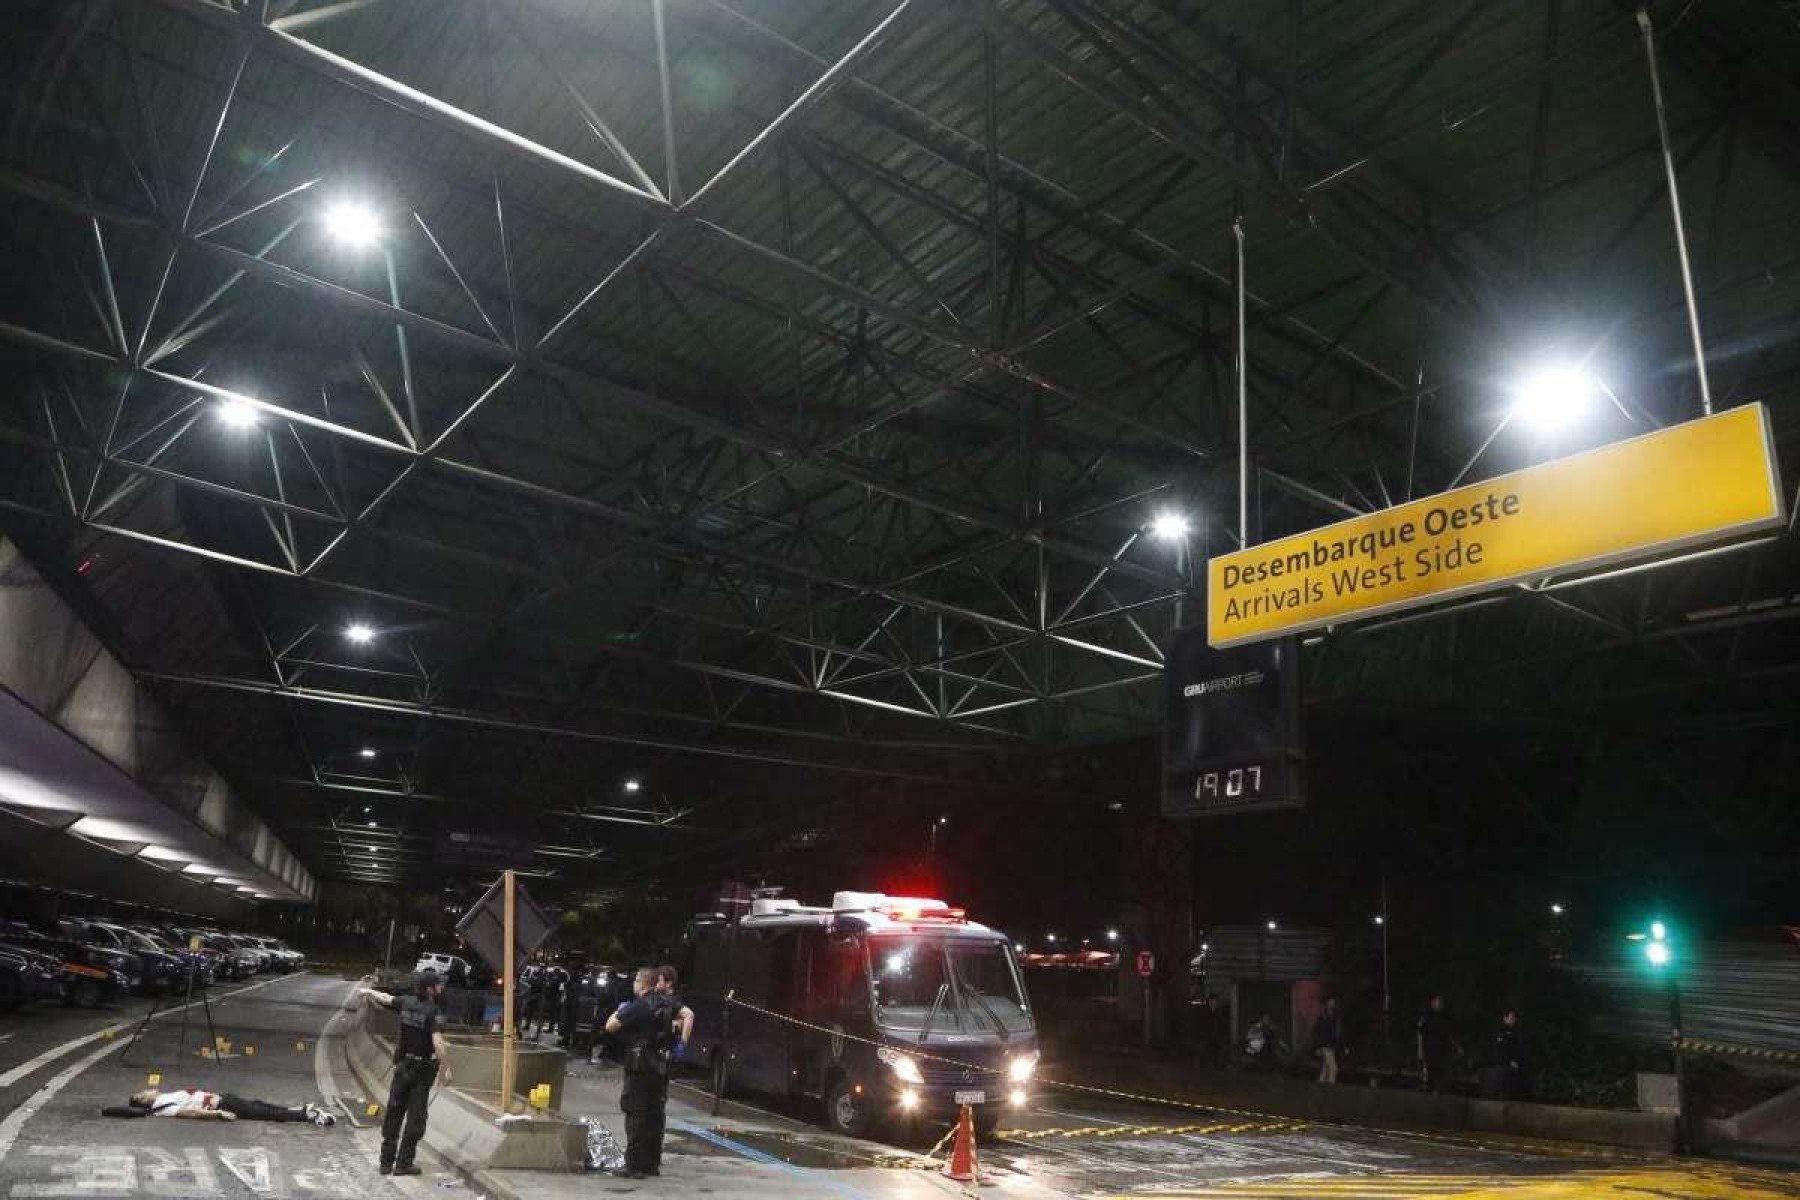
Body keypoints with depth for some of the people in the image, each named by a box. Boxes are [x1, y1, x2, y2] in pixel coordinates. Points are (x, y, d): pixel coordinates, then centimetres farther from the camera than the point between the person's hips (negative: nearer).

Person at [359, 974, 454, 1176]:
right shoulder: (434, 1012, -18)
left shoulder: (407, 1002, -1)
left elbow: (385, 998, 18)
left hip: (403, 1065, 6)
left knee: (394, 1112, 14)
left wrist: (368, 992, 37)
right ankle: (404, 1163, 4)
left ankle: (386, 1161, 21)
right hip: (423, 1069, -6)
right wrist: (446, 1068, -18)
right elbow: (438, 1042, -26)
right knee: (415, 1116, 3)